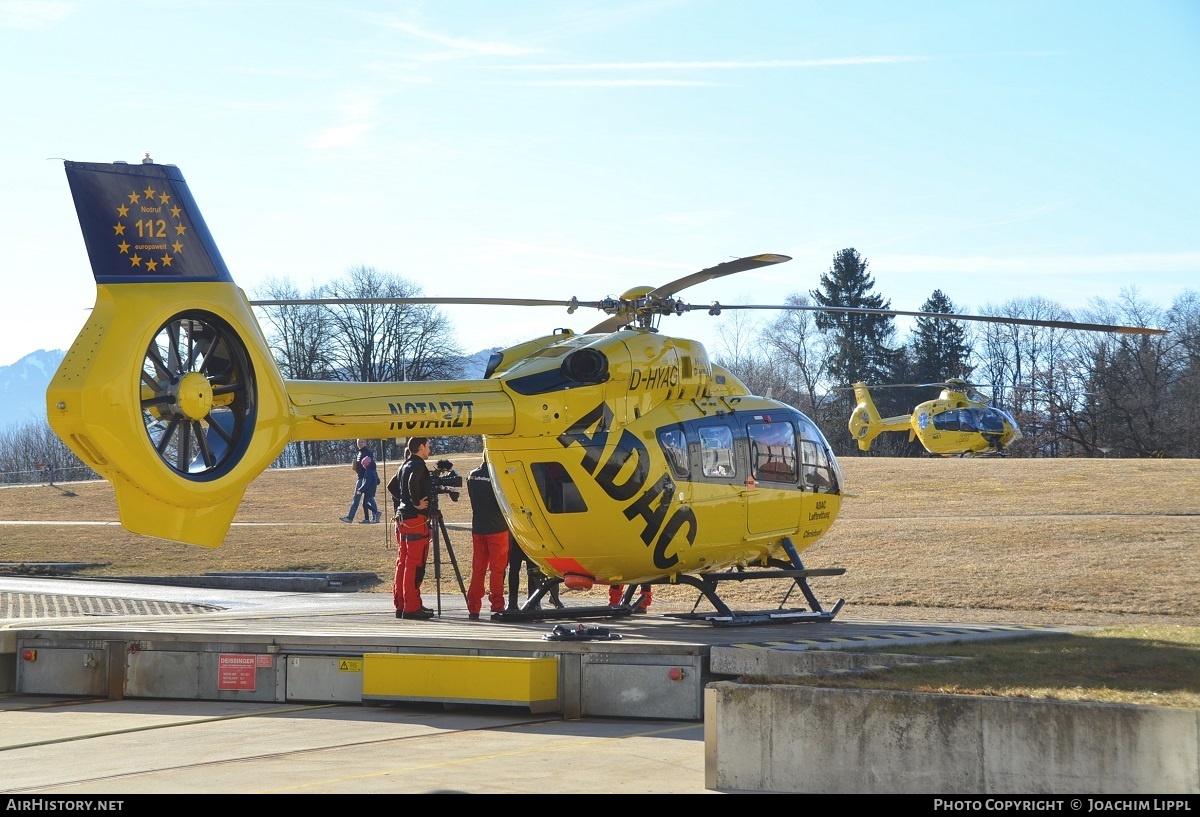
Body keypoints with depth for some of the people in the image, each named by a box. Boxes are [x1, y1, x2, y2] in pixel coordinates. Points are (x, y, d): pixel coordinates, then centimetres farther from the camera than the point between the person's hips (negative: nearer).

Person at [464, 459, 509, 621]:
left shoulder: (472, 476, 6)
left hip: (477, 528, 5)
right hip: (497, 528, -5)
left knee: (477, 569, 8)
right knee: (497, 569, 0)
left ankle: (473, 609, 6)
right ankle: (497, 607, -3)